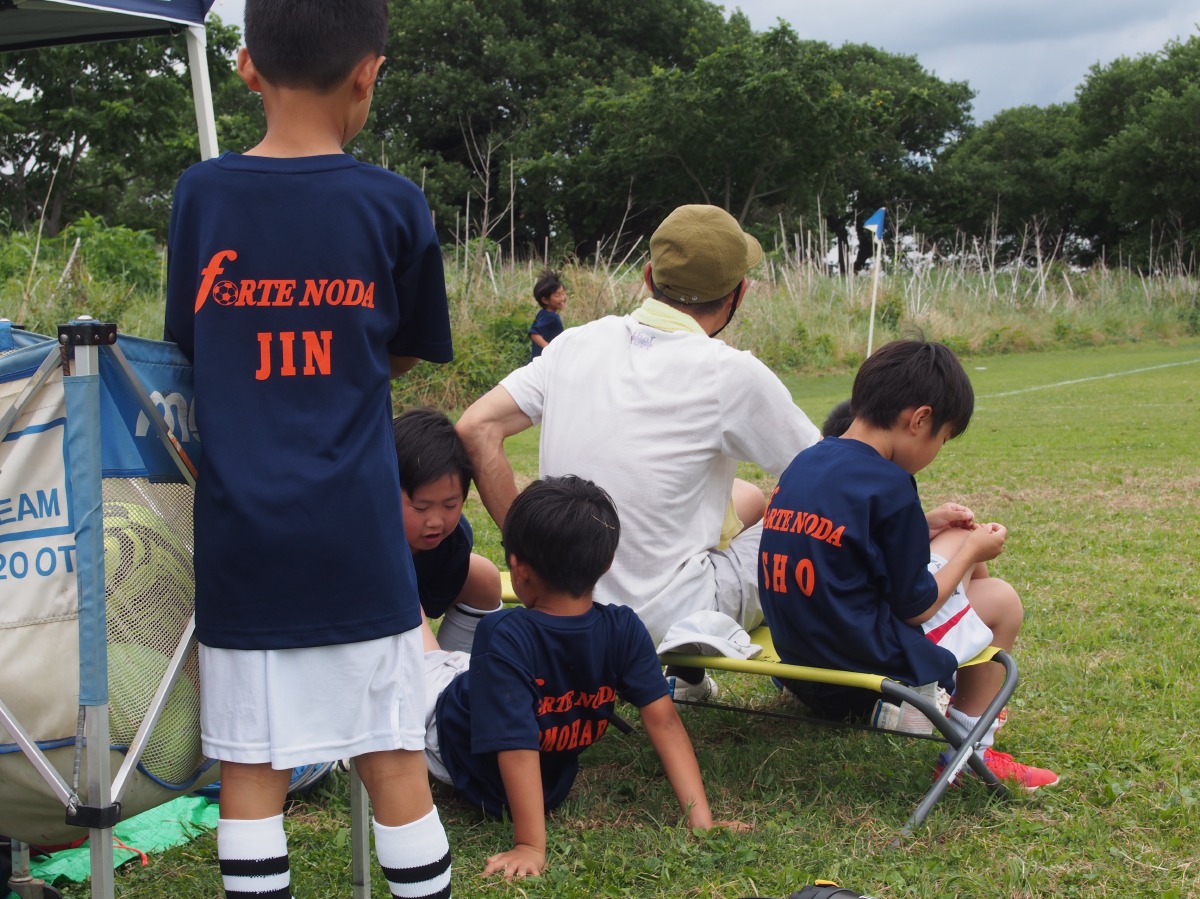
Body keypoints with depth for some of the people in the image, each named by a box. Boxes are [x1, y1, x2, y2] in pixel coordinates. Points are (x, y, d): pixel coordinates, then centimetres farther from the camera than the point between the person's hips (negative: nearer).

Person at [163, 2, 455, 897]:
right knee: (394, 760, 7)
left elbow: (187, 349, 10)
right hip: (355, 526, -1)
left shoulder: (202, 194, 0)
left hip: (240, 528, 1)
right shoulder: (395, 205, -3)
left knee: (250, 766, 7)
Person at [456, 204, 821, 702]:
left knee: (748, 496, 27)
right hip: (668, 619, -6)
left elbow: (477, 429, -4)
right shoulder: (730, 373, -15)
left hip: (575, 613, 6)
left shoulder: (577, 344, -1)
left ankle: (687, 675, 33)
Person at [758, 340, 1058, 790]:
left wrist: (921, 526, 18)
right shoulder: (889, 486, -19)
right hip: (864, 660, -8)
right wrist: (973, 552, 3)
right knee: (1002, 601, 9)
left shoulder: (803, 464, 5)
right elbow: (915, 607, -11)